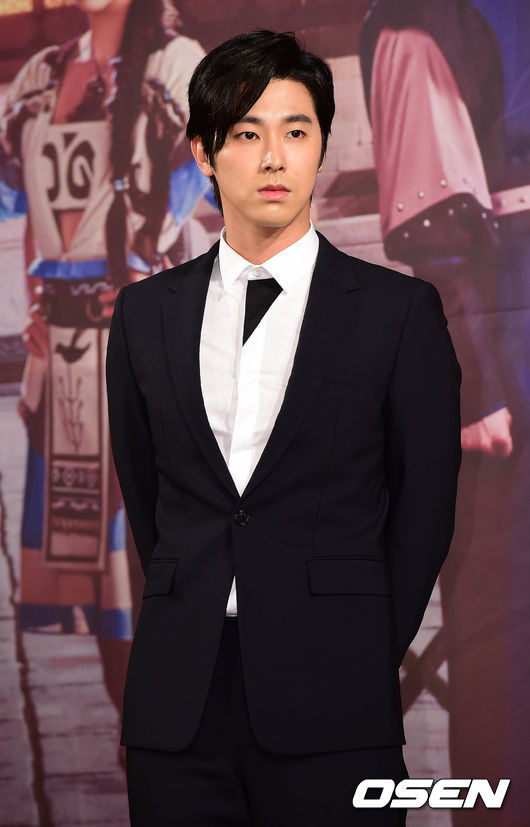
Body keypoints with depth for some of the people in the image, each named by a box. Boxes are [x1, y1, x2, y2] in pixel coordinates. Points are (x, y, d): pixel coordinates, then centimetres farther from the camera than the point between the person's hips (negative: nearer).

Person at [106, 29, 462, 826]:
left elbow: (424, 506, 4)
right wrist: (197, 629, 10)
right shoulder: (146, 312, 10)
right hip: (176, 704, 3)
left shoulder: (399, 310, 1)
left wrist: (366, 656, 6)